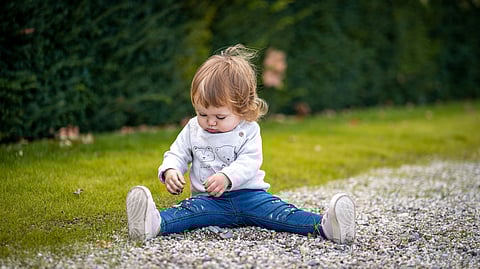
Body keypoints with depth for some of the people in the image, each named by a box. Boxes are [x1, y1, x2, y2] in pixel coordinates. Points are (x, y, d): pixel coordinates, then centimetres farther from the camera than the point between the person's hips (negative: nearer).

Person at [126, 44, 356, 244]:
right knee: (191, 210, -29)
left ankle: (324, 225, -45)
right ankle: (154, 223, -59)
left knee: (274, 210, -25)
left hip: (248, 195, -1)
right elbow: (176, 154, 13)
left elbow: (248, 163, -12)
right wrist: (170, 171, -11)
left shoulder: (248, 131, 0)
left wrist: (226, 177, -31)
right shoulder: (192, 130, 10)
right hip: (208, 199, 1)